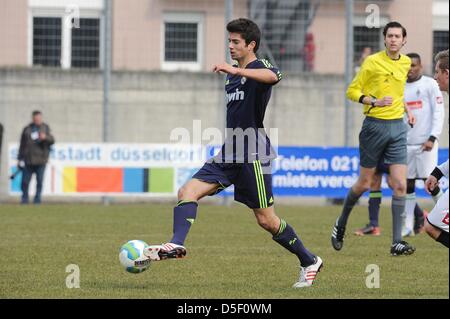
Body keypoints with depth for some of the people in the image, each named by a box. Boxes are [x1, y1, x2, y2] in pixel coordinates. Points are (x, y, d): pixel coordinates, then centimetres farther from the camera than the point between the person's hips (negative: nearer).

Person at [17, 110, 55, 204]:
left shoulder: (45, 128, 9)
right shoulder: (27, 129, 11)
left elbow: (52, 140, 2)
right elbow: (22, 144, 13)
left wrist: (45, 137, -20)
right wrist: (20, 159, 9)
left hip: (40, 160, -1)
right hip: (28, 160, 1)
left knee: (40, 181, -2)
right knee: (25, 181, -1)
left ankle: (37, 200, 6)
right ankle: (24, 199, 9)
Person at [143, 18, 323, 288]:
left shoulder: (261, 67, -9)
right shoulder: (232, 75, 16)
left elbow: (273, 76, -36)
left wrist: (235, 70, -49)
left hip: (254, 155, -8)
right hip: (229, 154, 8)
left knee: (266, 220, -2)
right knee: (187, 192, -12)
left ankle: (310, 262, 15)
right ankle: (176, 245, -25)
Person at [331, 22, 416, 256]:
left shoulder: (406, 63, 9)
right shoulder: (372, 62, -8)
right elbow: (352, 91, -5)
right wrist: (375, 102, -19)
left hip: (397, 127, 4)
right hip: (375, 125, -4)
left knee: (400, 185, -7)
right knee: (364, 184, 5)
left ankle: (397, 242, -6)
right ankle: (341, 224, 31)